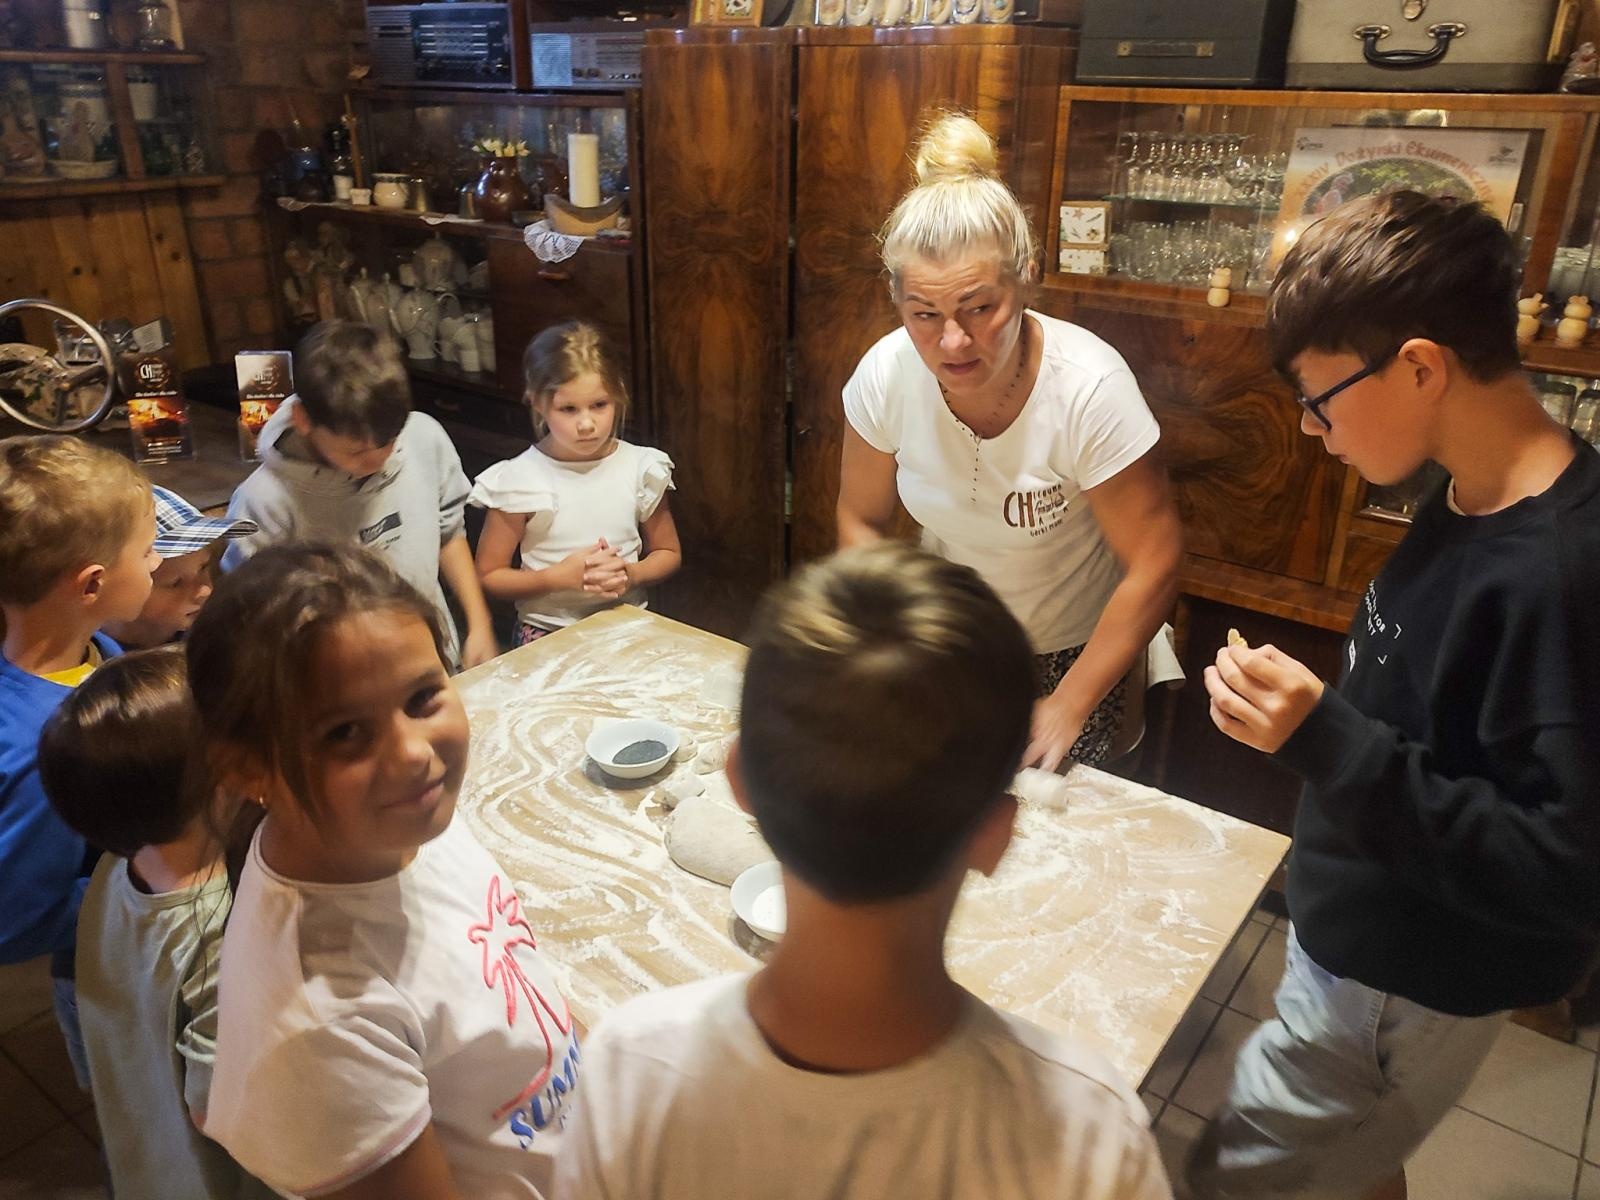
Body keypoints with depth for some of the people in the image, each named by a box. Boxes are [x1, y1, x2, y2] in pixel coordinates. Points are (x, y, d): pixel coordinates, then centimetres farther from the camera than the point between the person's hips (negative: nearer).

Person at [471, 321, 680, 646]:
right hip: (545, 633, -1)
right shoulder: (519, 480, -8)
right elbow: (488, 576, -1)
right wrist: (559, 576, -15)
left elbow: (669, 554, 10)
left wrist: (630, 574, -10)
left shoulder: (641, 468, -2)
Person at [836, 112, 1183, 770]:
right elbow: (861, 521, -4)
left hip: (1072, 656, -2)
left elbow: (1154, 565, -21)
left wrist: (1067, 709, -18)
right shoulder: (886, 375, -20)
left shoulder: (1090, 387, -29)